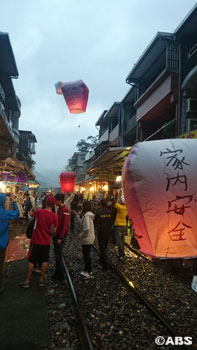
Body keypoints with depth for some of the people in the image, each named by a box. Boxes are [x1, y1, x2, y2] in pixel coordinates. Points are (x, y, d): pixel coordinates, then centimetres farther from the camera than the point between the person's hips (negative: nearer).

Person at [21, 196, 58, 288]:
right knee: (45, 261, 13)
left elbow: (31, 214, 12)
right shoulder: (54, 216, -12)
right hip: (46, 242, 1)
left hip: (36, 240, 0)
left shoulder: (39, 211, -11)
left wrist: (30, 212, 35)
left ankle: (27, 281, 14)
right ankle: (41, 280, 18)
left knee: (31, 261, 8)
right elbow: (54, 231, -11)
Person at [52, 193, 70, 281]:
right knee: (56, 254, 15)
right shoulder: (59, 209, 11)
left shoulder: (65, 210, -18)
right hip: (56, 234, 9)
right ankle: (57, 272, 26)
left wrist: (60, 237, -21)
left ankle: (60, 275, 8)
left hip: (60, 236, -9)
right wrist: (55, 234, 13)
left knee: (58, 255, -3)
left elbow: (65, 225, -21)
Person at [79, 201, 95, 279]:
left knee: (86, 255, 3)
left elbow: (87, 228, -30)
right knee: (86, 254, 19)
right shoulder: (88, 215, 8)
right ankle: (86, 270, 32)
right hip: (88, 238, 10)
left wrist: (81, 235, -18)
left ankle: (89, 272, 15)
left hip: (87, 239, -10)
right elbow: (83, 225, 15)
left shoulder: (87, 216, -23)